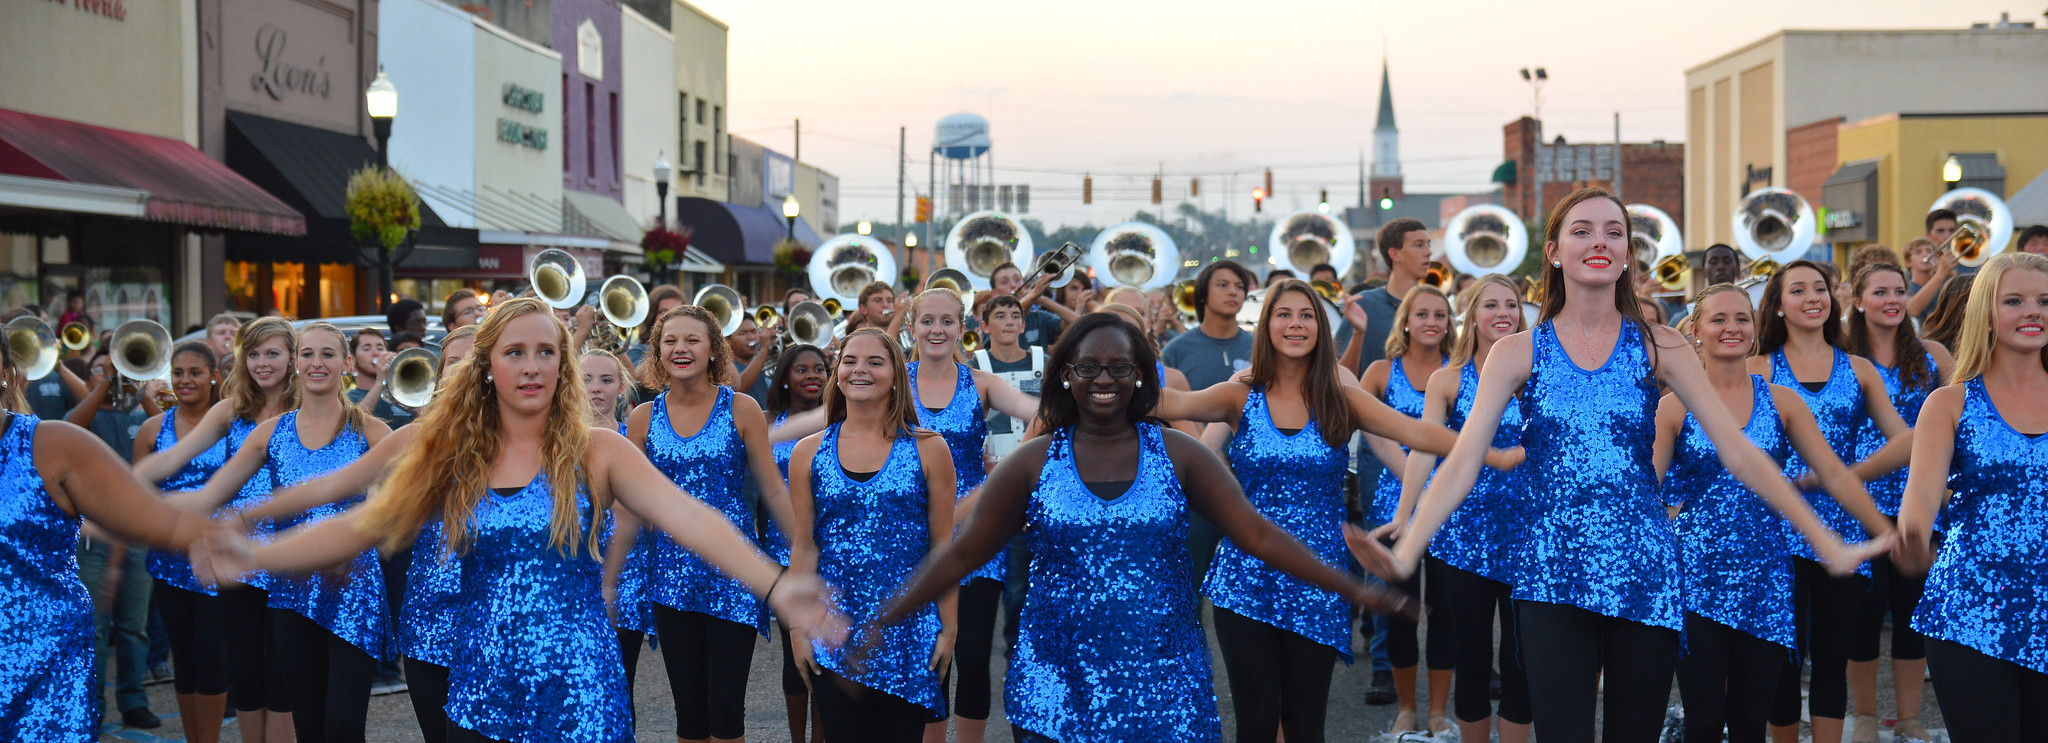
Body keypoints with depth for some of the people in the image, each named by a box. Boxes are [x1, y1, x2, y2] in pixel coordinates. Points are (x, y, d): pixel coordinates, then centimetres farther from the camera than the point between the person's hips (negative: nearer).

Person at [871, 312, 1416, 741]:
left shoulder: (1177, 454, 3)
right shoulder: (1033, 463, 3)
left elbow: (1257, 534, 0)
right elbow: (962, 555, 6)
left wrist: (1354, 591, -7)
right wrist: (883, 622, 0)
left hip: (1163, 691, 0)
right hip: (1056, 693, 0)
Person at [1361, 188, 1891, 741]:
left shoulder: (1658, 347, 5)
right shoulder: (1519, 353, 3)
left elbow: (1736, 452, 2)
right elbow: (1463, 461, -5)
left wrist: (1828, 545, -3)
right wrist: (1405, 554, -20)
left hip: (1644, 572, 1)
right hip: (1550, 578, -1)